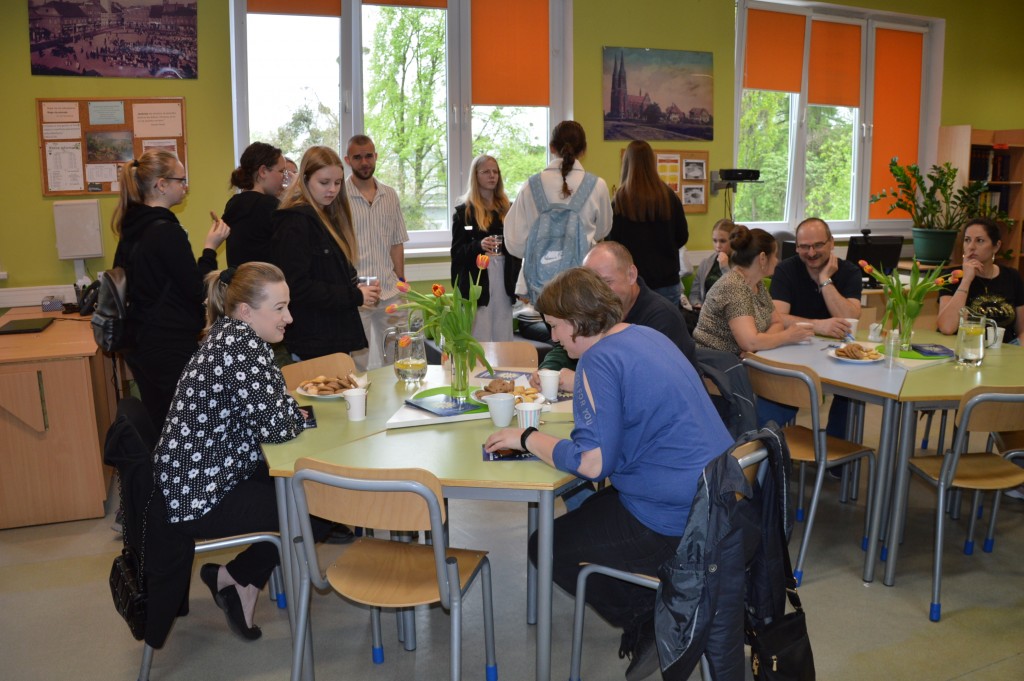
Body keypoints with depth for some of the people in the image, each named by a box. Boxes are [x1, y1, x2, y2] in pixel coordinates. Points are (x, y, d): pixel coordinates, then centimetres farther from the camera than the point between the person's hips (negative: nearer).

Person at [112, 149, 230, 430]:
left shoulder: (131, 230, 9)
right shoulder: (167, 231, -18)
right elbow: (197, 291, -16)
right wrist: (210, 249, -9)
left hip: (143, 346, 9)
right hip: (172, 351, -9)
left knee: (158, 425, 16)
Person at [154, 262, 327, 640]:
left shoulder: (228, 336, 8)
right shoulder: (243, 342, -23)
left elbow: (260, 408, 15)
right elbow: (275, 426, -26)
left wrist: (291, 412, -4)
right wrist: (300, 417, -4)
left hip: (194, 479, 10)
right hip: (197, 498, -10)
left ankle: (245, 582, 21)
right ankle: (231, 577, 14)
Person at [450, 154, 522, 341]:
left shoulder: (507, 209, 14)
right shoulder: (464, 212, 2)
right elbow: (457, 252, -2)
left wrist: (517, 283, 10)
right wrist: (479, 245, -20)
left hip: (504, 279, 4)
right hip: (477, 280, -4)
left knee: (503, 336, 3)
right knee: (480, 337, -8)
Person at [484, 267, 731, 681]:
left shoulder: (600, 360, -18)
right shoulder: (646, 335, 9)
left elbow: (591, 463, -23)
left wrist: (526, 438, -10)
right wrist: (577, 388, 18)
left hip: (676, 520, -10)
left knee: (547, 547, 4)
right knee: (590, 511, 28)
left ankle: (648, 624, 6)